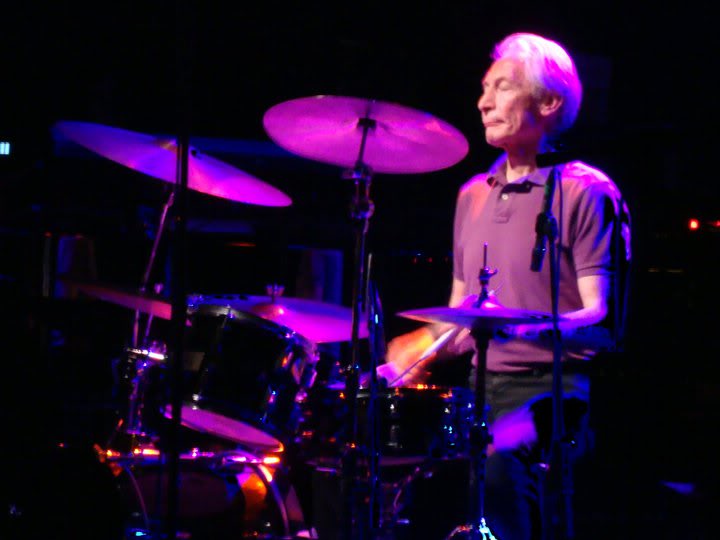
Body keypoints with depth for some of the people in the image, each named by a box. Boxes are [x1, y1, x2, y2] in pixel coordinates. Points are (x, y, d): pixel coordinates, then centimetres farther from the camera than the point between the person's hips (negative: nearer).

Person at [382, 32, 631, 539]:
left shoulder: (585, 192, -4)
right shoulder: (474, 195, 18)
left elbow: (601, 323, -12)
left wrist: (518, 326, -29)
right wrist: (420, 345, 3)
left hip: (551, 389, -7)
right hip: (479, 387, 7)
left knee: (500, 457, -37)